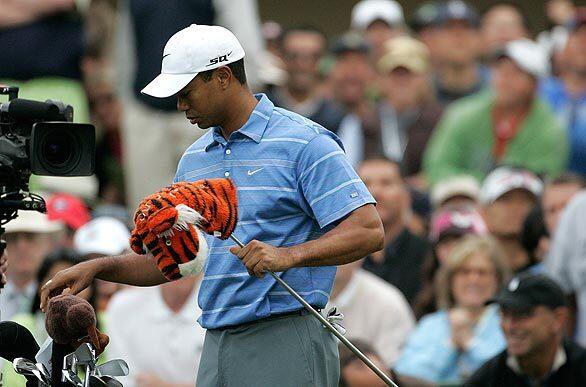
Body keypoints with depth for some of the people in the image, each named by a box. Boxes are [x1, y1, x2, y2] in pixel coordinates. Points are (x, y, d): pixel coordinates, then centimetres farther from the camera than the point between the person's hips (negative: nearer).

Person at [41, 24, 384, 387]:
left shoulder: (305, 143, -6)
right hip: (217, 348, 7)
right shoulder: (194, 158, 18)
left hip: (287, 345, -7)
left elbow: (369, 231, -14)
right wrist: (98, 268, 11)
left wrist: (290, 255, -27)